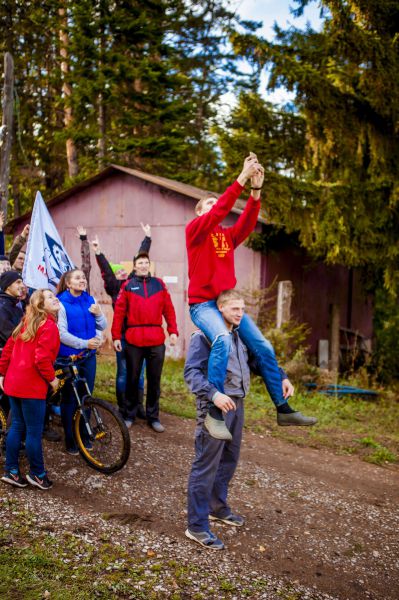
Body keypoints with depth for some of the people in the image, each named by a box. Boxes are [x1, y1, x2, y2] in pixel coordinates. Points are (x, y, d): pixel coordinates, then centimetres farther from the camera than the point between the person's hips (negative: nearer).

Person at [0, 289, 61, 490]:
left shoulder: (27, 323, 13)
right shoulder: (49, 325, -14)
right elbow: (41, 358, -23)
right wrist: (52, 378, -9)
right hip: (32, 386, -9)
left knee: (17, 426, 16)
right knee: (34, 431, 3)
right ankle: (37, 474, 14)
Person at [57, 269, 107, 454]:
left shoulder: (90, 300, 4)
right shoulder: (61, 302, -11)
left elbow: (102, 326, 7)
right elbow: (61, 333, -15)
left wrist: (98, 314, -13)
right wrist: (84, 343, -20)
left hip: (89, 356, 5)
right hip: (68, 357, -5)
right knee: (69, 399, 3)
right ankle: (69, 439, 15)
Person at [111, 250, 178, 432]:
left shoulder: (159, 284, 8)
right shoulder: (127, 286, 3)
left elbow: (168, 309, 6)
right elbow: (119, 312, 0)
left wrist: (173, 331, -2)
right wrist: (116, 336, -5)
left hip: (156, 340, 1)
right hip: (133, 340, -1)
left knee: (154, 379, 8)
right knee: (132, 378, 9)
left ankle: (153, 416, 18)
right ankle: (129, 415, 20)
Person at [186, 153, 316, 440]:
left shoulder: (228, 235, 17)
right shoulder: (194, 230, 1)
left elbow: (247, 222, -2)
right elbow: (220, 210, -14)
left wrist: (256, 189, -14)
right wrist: (242, 177, -17)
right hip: (203, 304, -7)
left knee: (263, 348, 1)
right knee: (223, 339, -35)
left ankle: (284, 409, 12)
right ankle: (215, 412, -33)